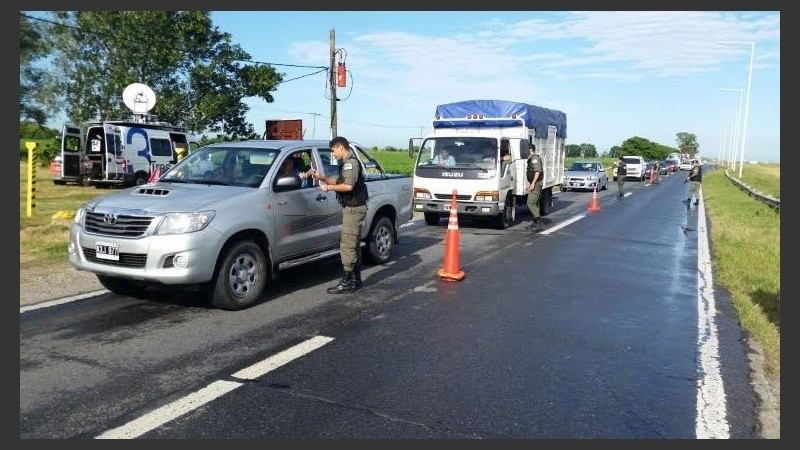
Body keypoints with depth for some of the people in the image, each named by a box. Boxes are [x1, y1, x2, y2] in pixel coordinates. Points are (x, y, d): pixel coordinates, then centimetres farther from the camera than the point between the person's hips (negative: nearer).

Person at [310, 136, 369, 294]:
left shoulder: (351, 163, -15)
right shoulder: (347, 163, 19)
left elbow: (348, 186, -26)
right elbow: (338, 181, 21)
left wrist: (328, 187, -16)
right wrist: (321, 177, 9)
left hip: (354, 208, -11)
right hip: (351, 208, 11)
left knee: (347, 246, -11)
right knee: (353, 245, 15)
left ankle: (347, 282, -9)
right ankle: (356, 279, 23)